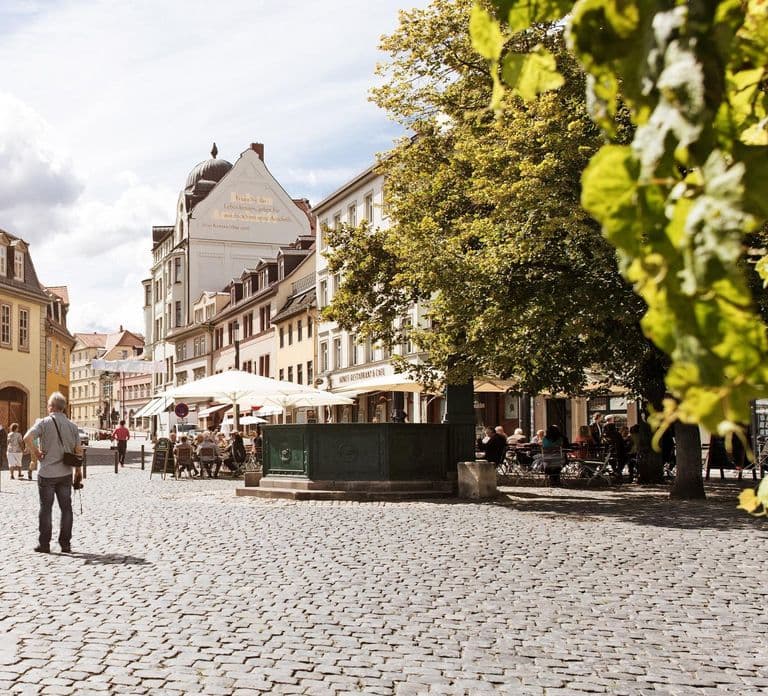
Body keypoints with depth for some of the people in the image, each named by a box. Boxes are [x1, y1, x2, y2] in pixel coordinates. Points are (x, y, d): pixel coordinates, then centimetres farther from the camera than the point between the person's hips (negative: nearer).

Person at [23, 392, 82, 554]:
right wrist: (78, 472, 11)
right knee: (66, 508, 9)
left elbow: (27, 438, -23)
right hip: (66, 473, 3)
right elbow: (78, 451, 3)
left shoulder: (44, 422, -7)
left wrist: (36, 453, -7)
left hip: (47, 473, -3)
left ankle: (44, 544, 10)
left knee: (46, 508, 6)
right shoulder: (72, 426, 4)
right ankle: (66, 544, 10)